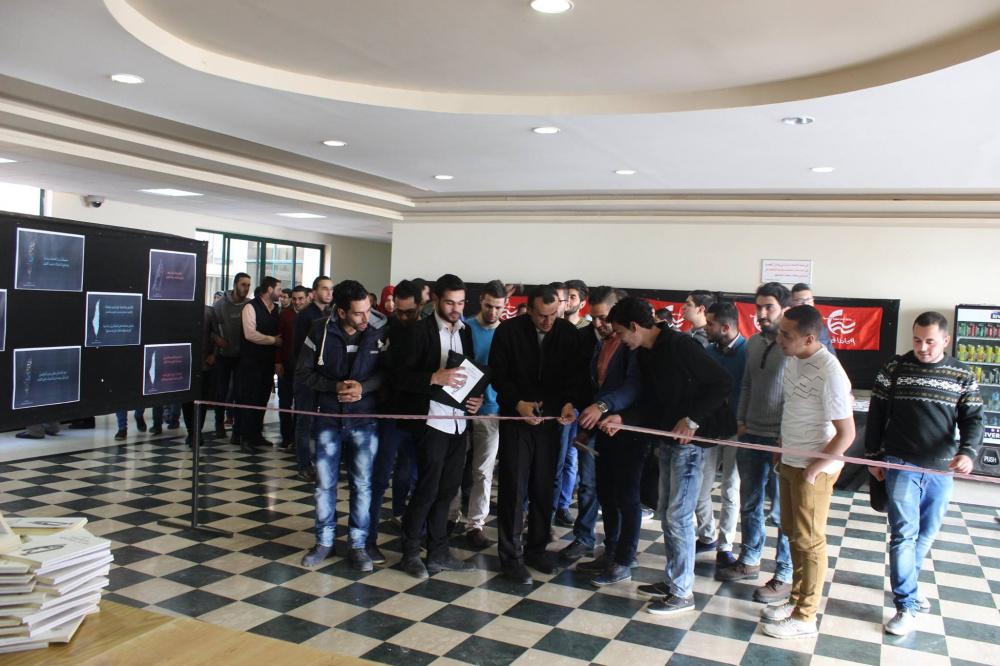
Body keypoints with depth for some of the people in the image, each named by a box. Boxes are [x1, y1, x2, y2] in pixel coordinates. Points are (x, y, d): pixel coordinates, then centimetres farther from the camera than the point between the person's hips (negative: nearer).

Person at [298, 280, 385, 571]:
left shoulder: (378, 332, -8)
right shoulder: (321, 330, -7)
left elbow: (387, 371, -2)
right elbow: (303, 372, -2)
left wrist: (363, 387, -19)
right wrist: (335, 386, -15)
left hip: (365, 419, -1)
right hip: (329, 418, 1)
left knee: (362, 484, 6)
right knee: (324, 483, 9)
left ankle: (358, 544, 19)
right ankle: (324, 541, 25)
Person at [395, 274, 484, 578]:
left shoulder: (465, 331, 11)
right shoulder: (421, 330, -7)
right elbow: (401, 376, -12)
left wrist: (476, 397, 1)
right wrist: (435, 377, -25)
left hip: (458, 421, 6)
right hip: (432, 420, -6)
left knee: (447, 489, 11)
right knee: (427, 488, -1)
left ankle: (438, 552, 23)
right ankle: (410, 552, 16)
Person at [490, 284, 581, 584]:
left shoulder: (568, 332, -2)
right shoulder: (509, 331, -9)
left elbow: (573, 374, 2)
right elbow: (498, 375, -6)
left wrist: (569, 402, -17)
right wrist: (518, 403, -21)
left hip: (551, 420, 3)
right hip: (516, 419, -2)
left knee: (544, 488, 9)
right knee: (514, 488, 0)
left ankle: (537, 548, 25)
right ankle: (511, 556, 11)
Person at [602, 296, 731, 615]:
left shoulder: (680, 346, -19)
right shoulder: (645, 354, 8)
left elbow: (722, 382, -18)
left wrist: (692, 420, -20)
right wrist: (623, 418, -2)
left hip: (691, 438, -9)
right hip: (668, 437, 9)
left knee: (679, 515, -4)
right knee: (669, 513, 14)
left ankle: (682, 593, 8)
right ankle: (673, 580, 27)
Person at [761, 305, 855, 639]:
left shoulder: (829, 373, -25)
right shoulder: (793, 360, 0)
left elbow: (846, 433, -22)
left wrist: (814, 469, -17)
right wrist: (784, 448, 13)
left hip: (814, 469, -8)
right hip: (790, 461, 8)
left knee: (808, 541, 5)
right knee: (793, 533, 19)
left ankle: (805, 617, 19)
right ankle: (797, 599, 35)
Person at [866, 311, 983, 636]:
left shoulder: (962, 376, 3)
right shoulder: (894, 369, -1)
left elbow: (972, 418, 1)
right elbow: (876, 415, 4)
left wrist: (968, 451, -18)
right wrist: (873, 456, 3)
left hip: (941, 469, 3)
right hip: (901, 465, -2)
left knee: (926, 534, 14)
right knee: (904, 533, -6)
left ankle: (905, 583, 35)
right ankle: (907, 605, -1)